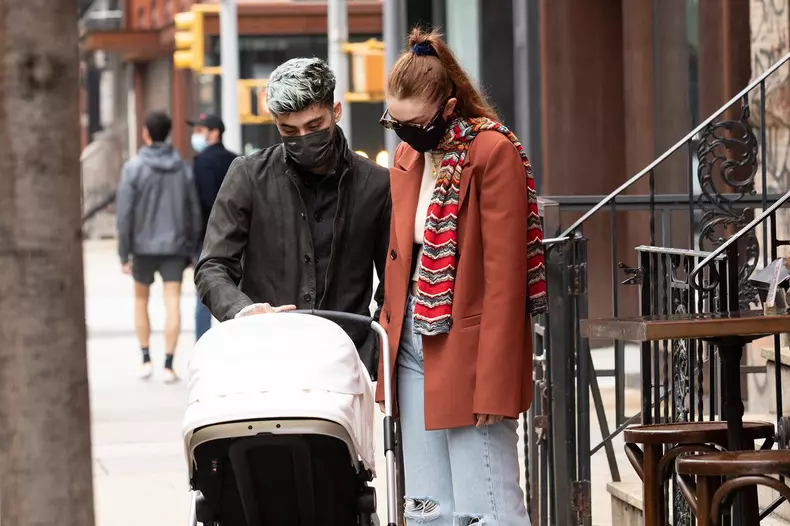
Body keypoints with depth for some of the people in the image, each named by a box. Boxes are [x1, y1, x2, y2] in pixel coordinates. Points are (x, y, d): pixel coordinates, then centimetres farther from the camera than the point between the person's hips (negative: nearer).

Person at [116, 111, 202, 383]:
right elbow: (194, 211, 3)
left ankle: (146, 358, 15)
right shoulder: (182, 168, 1)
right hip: (174, 246, 1)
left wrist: (124, 253, -4)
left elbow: (125, 213, -10)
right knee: (173, 303, -1)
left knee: (141, 299, 17)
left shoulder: (134, 167, -8)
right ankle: (169, 365, -7)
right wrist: (191, 248, 12)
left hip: (143, 247, -1)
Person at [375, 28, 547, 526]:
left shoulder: (493, 152, -12)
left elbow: (504, 274, -15)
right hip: (415, 349, 8)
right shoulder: (408, 155, 12)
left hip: (468, 350, -8)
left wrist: (492, 382, -18)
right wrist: (391, 349, 12)